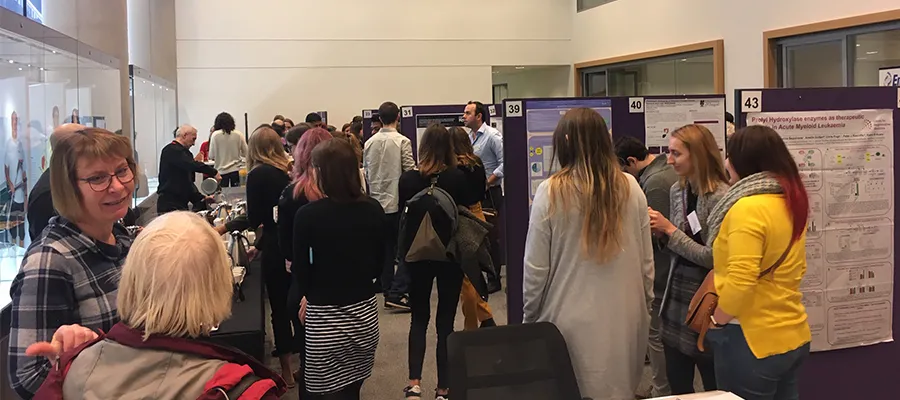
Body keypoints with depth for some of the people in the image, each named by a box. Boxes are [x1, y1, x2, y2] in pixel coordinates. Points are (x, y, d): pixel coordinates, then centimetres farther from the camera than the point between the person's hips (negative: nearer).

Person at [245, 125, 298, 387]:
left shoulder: (258, 175, -11)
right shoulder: (290, 170, 5)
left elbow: (254, 219, -9)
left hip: (277, 249, -5)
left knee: (280, 309, 5)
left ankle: (286, 372, 15)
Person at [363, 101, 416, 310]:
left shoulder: (369, 143, 4)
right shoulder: (402, 141, -10)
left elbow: (366, 173, 10)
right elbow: (410, 171, -12)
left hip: (377, 201, 5)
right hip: (398, 201, -5)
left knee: (386, 248, 13)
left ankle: (388, 291, 18)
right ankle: (397, 293, -7)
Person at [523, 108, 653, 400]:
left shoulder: (551, 192, -11)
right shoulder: (631, 189, -2)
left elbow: (535, 270, -8)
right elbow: (647, 262, 5)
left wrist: (530, 320, 6)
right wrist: (644, 308, 18)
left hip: (571, 324, -3)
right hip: (624, 320, 3)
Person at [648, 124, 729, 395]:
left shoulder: (721, 197, -18)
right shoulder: (676, 190, 5)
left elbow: (712, 257, -19)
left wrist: (670, 229, -16)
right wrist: (661, 232, -4)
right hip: (676, 296, 7)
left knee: (713, 386, 9)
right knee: (676, 383, 15)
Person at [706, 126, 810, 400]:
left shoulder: (747, 207, -19)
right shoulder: (790, 202, 9)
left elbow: (740, 280, -26)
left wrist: (718, 321, -12)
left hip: (752, 339, -9)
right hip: (793, 334, 9)